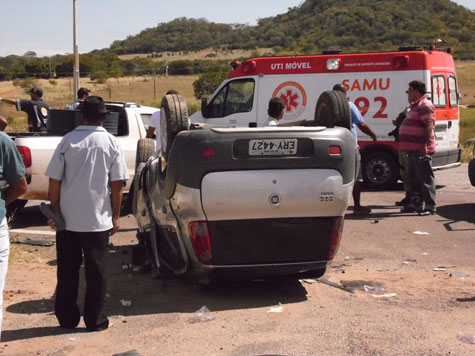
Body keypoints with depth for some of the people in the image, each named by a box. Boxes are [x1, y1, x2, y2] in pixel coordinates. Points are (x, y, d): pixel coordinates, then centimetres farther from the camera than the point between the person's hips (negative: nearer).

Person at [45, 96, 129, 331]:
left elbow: (54, 181, -3)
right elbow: (117, 184, -4)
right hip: (98, 219, -1)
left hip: (68, 218, 1)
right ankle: (95, 320, 14)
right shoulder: (111, 143, -3)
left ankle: (66, 317, 21)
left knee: (67, 271, 12)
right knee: (95, 271, 8)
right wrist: (115, 216, 4)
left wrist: (55, 212, 6)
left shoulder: (68, 141, -3)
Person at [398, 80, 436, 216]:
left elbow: (429, 126, -22)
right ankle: (416, 203, 22)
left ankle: (430, 206, -4)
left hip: (421, 150, -11)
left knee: (425, 178, -7)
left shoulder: (425, 105, -13)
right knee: (414, 178, 15)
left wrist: (425, 145, -28)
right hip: (413, 149, 11)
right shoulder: (416, 106, 20)